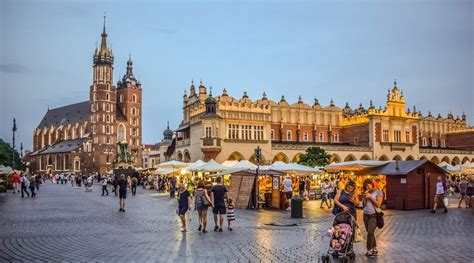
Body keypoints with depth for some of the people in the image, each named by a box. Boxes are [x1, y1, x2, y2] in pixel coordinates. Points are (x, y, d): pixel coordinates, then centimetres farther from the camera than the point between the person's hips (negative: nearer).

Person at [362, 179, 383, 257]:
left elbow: (378, 204, -11)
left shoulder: (378, 192, -4)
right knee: (370, 233, 7)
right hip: (366, 214, 6)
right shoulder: (367, 192, 11)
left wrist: (370, 197, -14)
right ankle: (374, 249, 17)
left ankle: (369, 250, -8)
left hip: (374, 215, -6)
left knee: (370, 232, -13)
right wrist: (365, 197, -5)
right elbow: (364, 204, 11)